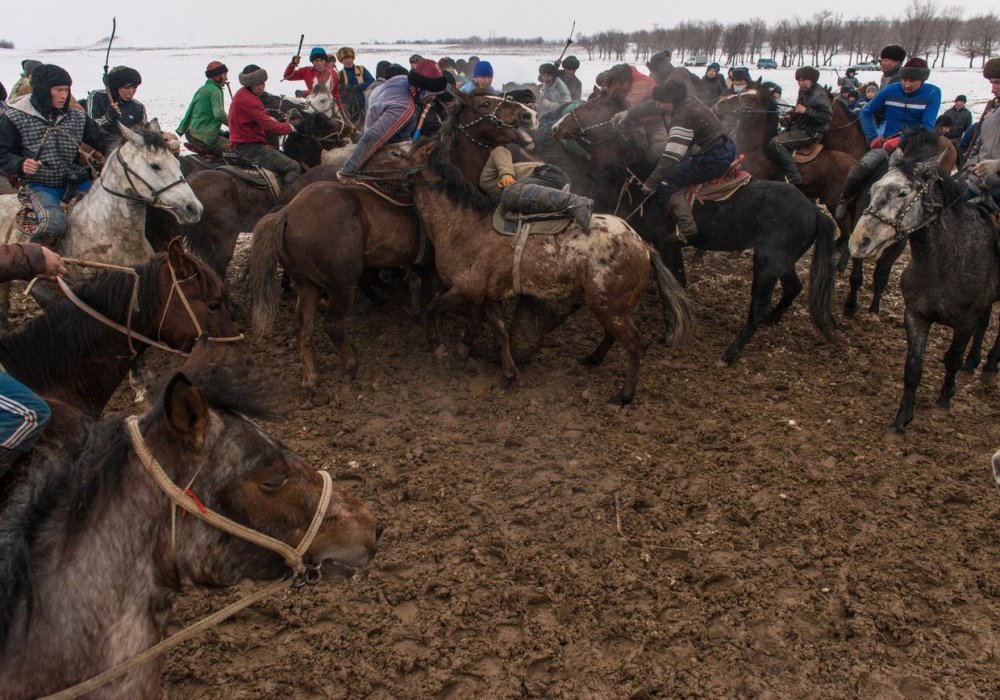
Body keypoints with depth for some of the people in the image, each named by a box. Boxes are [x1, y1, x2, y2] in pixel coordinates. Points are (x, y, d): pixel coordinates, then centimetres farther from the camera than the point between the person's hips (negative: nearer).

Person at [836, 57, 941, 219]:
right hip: (888, 144, 1)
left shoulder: (933, 93, -1)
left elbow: (926, 127, -10)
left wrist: (900, 140, -22)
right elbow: (866, 112, 15)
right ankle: (845, 202, -2)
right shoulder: (891, 90, 4)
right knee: (860, 169, -26)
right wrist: (873, 137, 3)